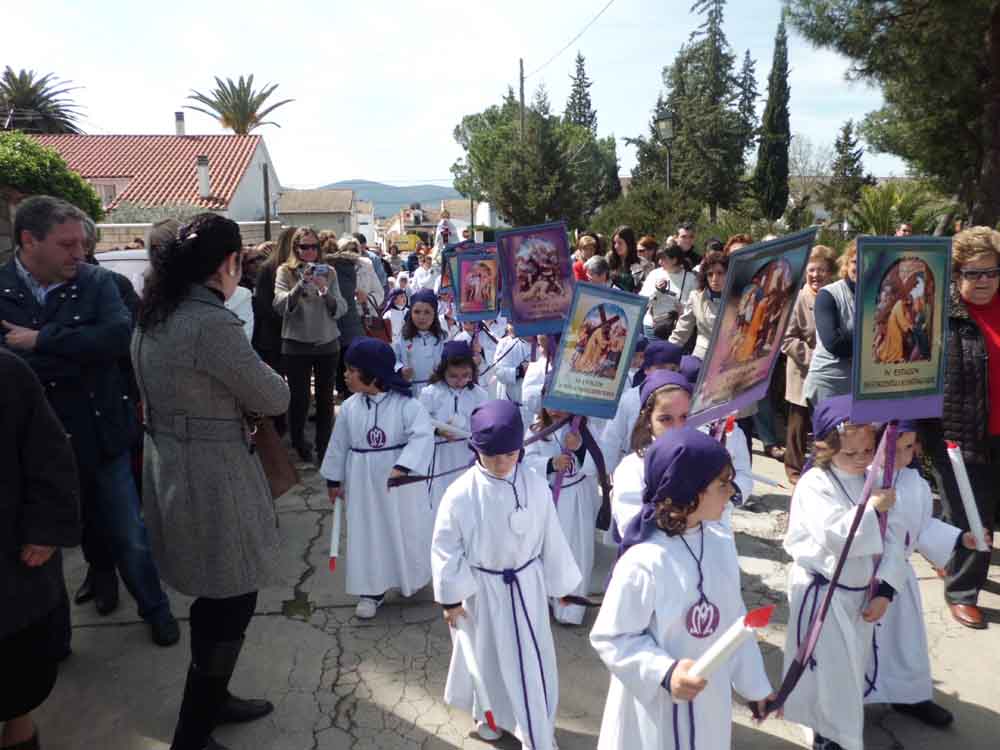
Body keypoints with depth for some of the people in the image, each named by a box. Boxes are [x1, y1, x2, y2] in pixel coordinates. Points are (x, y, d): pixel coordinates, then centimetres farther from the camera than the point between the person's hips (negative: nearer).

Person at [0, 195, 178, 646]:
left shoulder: (96, 281, -6)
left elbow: (120, 335, -22)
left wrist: (42, 341, -22)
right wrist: (82, 352, -23)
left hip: (101, 435, -1)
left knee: (128, 535, 11)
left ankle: (155, 608, 35)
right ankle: (51, 634, 45)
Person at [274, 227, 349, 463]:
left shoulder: (329, 272, 5)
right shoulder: (285, 271, 0)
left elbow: (341, 309, -1)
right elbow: (280, 306, -13)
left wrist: (326, 292, -19)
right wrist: (301, 284, -25)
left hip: (328, 343, 2)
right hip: (296, 345, -2)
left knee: (325, 397, 9)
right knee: (299, 399, 2)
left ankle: (324, 445, 23)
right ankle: (299, 444, 22)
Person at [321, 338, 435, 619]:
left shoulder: (406, 404, -17)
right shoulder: (349, 407, -2)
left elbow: (422, 436, -26)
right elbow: (339, 445, 7)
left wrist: (402, 467, -37)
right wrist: (334, 480, 11)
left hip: (400, 482, -3)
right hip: (362, 482, 3)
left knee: (407, 531, 13)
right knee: (367, 534, 9)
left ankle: (412, 578, 38)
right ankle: (371, 590, 23)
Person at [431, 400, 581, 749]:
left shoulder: (535, 486, -14)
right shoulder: (461, 493, -20)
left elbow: (551, 540, -2)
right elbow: (445, 548, -10)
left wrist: (559, 583, 7)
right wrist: (451, 597, -6)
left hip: (527, 586, 1)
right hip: (482, 589, -1)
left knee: (532, 660, 11)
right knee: (486, 656, 19)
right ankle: (489, 715, 47)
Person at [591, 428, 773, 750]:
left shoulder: (721, 544, -6)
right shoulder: (643, 563, -27)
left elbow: (735, 620, 5)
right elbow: (611, 638, -19)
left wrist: (755, 683, 13)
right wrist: (665, 672, -29)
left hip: (710, 699, 6)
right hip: (657, 707, -6)